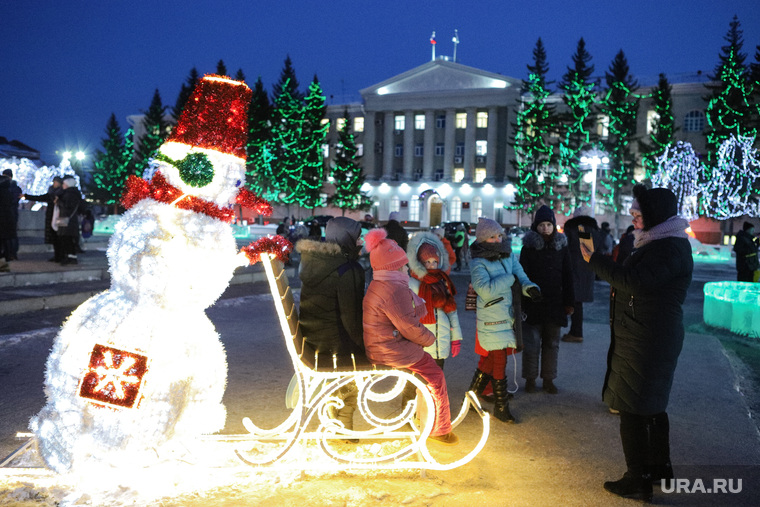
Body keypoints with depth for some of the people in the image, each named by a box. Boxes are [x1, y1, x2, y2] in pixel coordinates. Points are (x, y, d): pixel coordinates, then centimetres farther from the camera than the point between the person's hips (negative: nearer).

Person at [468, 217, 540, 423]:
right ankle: (501, 408, 12)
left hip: (508, 319, 7)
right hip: (491, 322, -7)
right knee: (499, 362, -2)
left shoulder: (508, 257, 6)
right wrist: (510, 278, -18)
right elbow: (486, 289, -27)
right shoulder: (478, 264, -14)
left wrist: (529, 287, -19)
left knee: (489, 360, 18)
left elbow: (521, 277, 4)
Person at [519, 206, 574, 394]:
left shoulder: (561, 247, 5)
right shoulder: (528, 247, -3)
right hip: (533, 303, -2)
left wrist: (569, 302, 4)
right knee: (532, 343, 1)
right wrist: (520, 301, -8)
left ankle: (548, 379, 21)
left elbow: (567, 276, 7)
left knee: (552, 343, 9)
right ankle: (530, 378, 14)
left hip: (555, 303, 3)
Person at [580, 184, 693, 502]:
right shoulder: (661, 243, 14)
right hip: (652, 339, 11)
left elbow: (637, 283, -31)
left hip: (645, 341, -11)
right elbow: (637, 279, 20)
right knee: (652, 406, 21)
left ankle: (638, 481, 7)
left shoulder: (669, 248, -19)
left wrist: (594, 260, -28)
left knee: (632, 410, -3)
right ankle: (659, 468, 36)